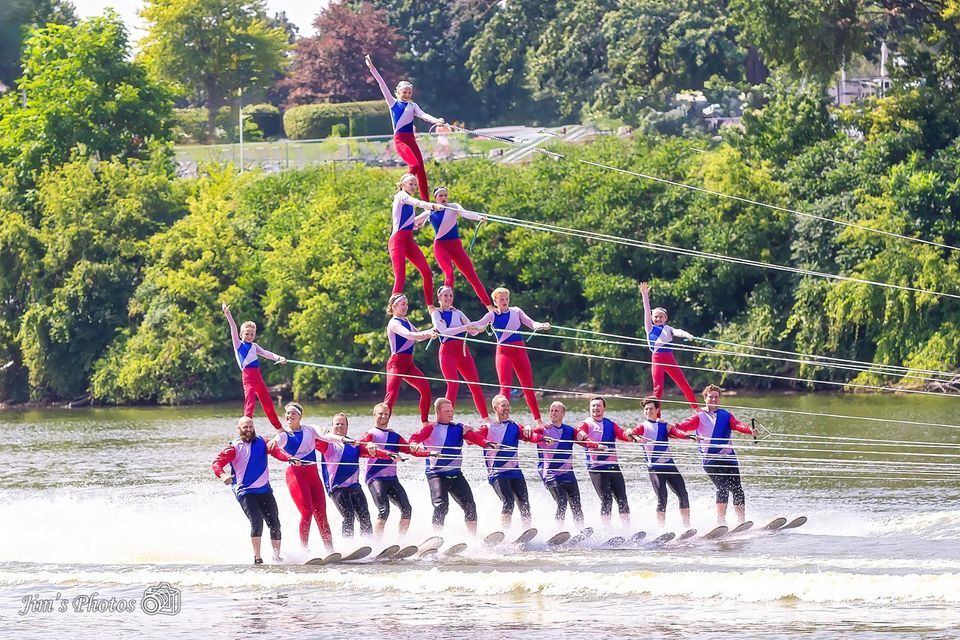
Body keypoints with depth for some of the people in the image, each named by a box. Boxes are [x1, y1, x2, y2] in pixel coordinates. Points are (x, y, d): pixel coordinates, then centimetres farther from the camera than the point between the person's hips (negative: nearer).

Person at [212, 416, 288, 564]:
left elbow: (275, 451, -7)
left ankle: (277, 556, 11)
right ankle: (257, 557, -17)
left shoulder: (262, 442, 8)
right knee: (257, 522, -21)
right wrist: (223, 475, -31)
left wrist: (288, 458, -28)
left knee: (274, 523, 0)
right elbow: (217, 463, -9)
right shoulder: (234, 448, -1)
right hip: (245, 492, -4)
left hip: (265, 490, 4)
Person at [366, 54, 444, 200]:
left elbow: (423, 115, -1)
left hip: (411, 139, 4)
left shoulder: (413, 106, 16)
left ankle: (425, 200, -4)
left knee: (421, 168, -4)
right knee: (415, 165, -21)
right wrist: (372, 69, 4)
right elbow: (382, 85, 6)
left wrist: (435, 120, -21)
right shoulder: (393, 103, 9)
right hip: (400, 139, -4)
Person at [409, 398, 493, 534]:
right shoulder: (431, 429, -1)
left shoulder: (459, 428, 9)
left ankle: (473, 537, 7)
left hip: (455, 474, 5)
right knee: (441, 506, -20)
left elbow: (473, 436, -5)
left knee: (470, 505, -1)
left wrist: (486, 442, -27)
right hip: (436, 475, -4)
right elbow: (415, 438, -14)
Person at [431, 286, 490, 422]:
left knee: (475, 384, 1)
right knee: (453, 384, -19)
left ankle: (485, 417, 4)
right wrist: (464, 328, -25)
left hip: (462, 349, 5)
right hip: (447, 351, -5)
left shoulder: (458, 313, 15)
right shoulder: (436, 314, 2)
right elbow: (444, 331, -15)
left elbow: (472, 331, 9)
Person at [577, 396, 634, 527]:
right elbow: (579, 434, -17)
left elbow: (622, 434, -1)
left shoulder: (610, 424, 15)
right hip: (596, 468, -4)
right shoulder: (587, 424, 4)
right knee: (606, 500, -13)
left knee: (622, 500, 1)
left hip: (613, 466, 4)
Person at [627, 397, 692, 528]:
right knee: (662, 500, -12)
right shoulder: (643, 426, 6)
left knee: (683, 495, -1)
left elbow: (676, 432, -5)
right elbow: (631, 432, -13)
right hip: (655, 467, -3)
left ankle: (687, 526, 6)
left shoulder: (665, 426, 13)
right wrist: (633, 435, -38)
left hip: (669, 464, 3)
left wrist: (688, 436, -26)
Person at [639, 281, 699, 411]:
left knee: (684, 384, 1)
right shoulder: (650, 328, 9)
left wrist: (687, 335, -27)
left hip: (669, 358, 2)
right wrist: (645, 295, -6)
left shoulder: (668, 329, 14)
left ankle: (696, 408, 10)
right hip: (656, 359, -2)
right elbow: (647, 311, 2)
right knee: (658, 388, -6)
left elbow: (677, 332, -5)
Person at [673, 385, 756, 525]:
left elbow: (737, 425, 0)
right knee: (723, 488, -18)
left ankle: (742, 522, -1)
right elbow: (688, 424, -6)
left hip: (728, 457, 3)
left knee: (737, 489, -5)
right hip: (710, 460, -3)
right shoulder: (699, 416, 10)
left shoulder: (725, 415, 16)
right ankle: (721, 521, -14)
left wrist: (749, 430, -22)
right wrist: (675, 426, -27)